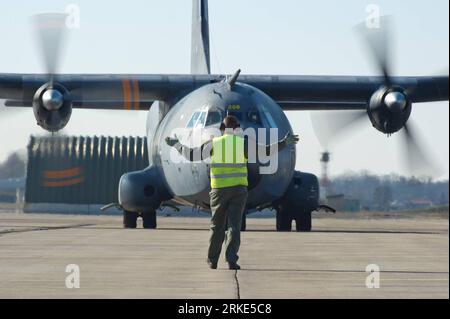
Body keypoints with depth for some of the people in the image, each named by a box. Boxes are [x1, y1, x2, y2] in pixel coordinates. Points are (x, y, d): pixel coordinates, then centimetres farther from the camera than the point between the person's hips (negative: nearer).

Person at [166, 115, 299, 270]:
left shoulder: (213, 144, -1)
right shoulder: (243, 144, -2)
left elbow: (191, 155, 3)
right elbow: (266, 151, -6)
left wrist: (176, 144, 16)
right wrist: (284, 142, -1)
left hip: (219, 190, 1)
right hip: (239, 190, -1)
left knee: (217, 226, 14)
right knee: (234, 226, -1)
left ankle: (213, 260, 22)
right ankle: (231, 260, -14)